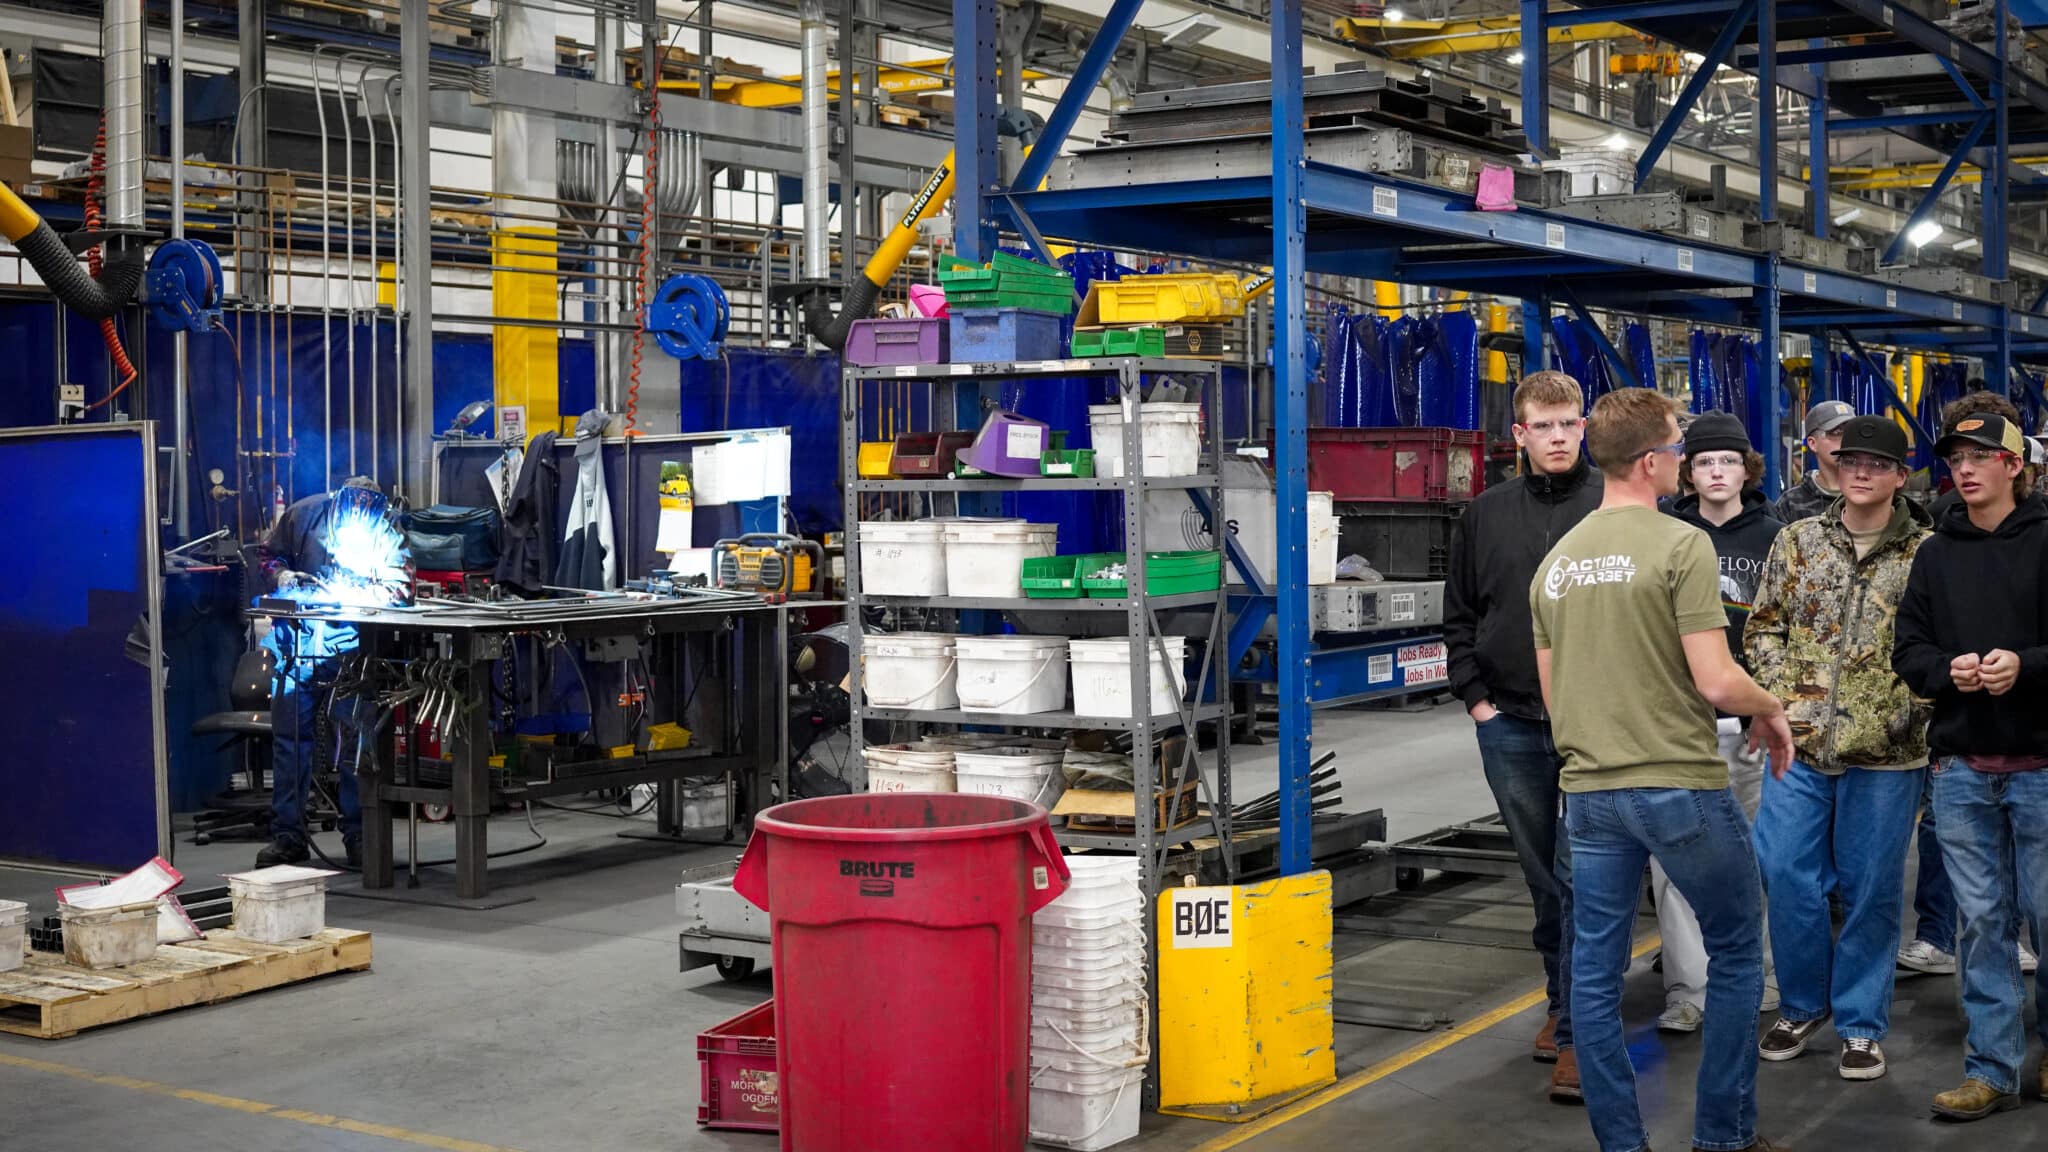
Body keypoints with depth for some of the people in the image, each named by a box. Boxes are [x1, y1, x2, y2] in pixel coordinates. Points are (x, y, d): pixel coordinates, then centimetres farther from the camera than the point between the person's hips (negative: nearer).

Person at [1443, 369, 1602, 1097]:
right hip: (1511, 728, 4)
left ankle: (1578, 1034, -1)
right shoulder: (1485, 516, 8)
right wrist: (1477, 698, 4)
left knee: (1583, 880, -5)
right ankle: (1563, 1002, 29)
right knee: (1544, 880, 14)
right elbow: (1459, 618, 13)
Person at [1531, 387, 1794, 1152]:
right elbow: (1716, 681, -15)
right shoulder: (1681, 545, -12)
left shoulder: (1555, 562, 10)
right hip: (1681, 784, -6)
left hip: (1589, 793, 6)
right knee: (1735, 952, 11)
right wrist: (1771, 711, 3)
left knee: (1595, 973, 8)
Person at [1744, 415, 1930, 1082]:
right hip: (1799, 745, 2)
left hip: (1884, 753, -2)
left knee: (1871, 890, 5)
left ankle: (1860, 1024, 18)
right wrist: (1782, 694, -1)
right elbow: (1764, 624, 11)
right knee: (1788, 876, 3)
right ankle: (1804, 1004, 24)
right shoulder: (1798, 542, 7)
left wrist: (1909, 710, -11)